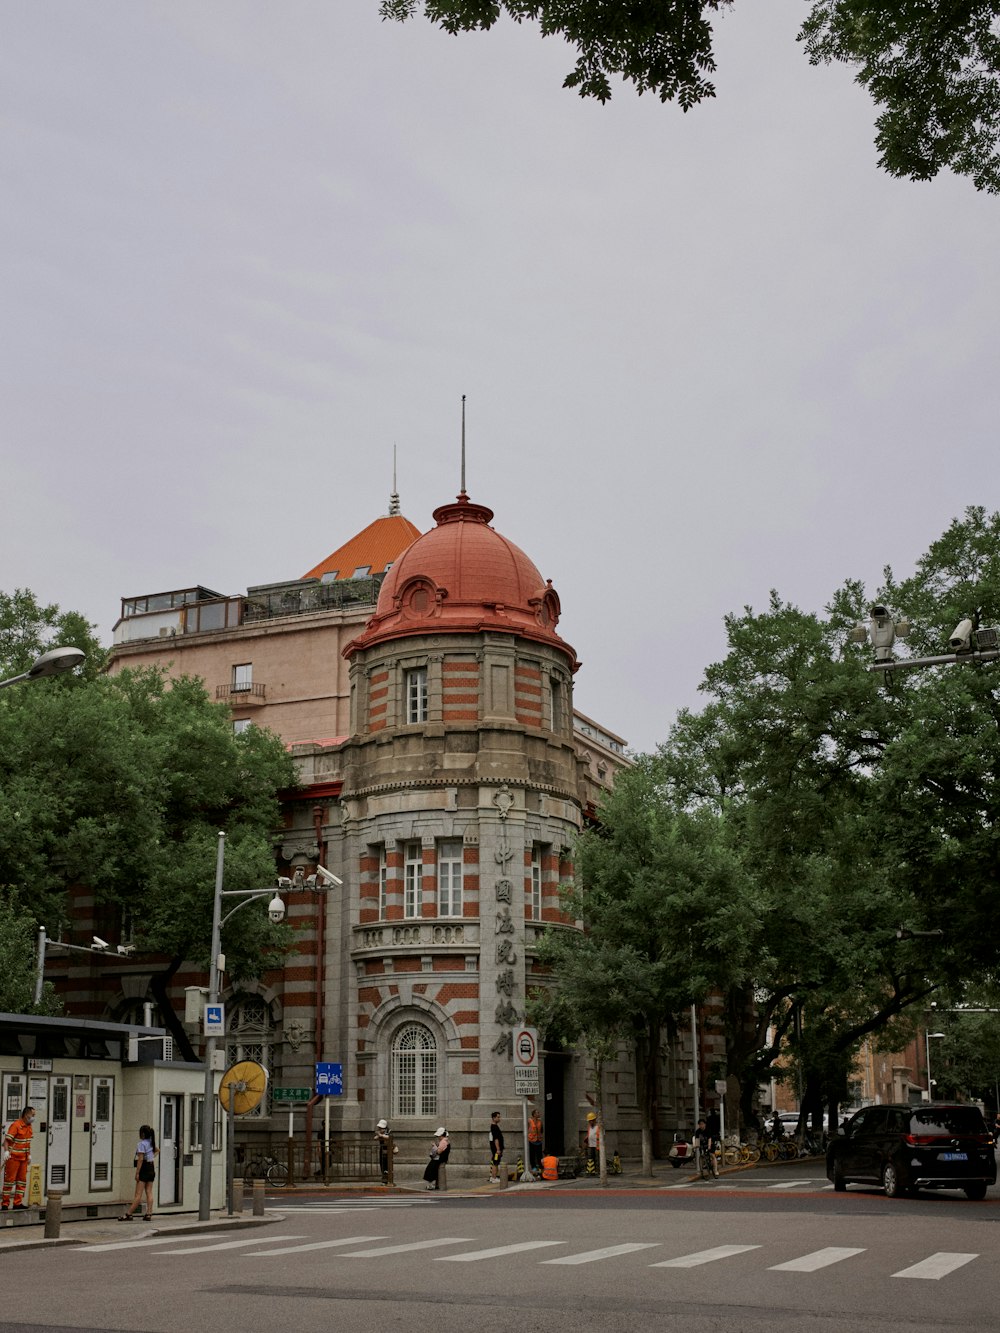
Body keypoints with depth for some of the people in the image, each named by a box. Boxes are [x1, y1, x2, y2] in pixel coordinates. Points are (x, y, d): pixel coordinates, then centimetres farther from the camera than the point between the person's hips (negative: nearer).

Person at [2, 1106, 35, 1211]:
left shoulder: (29, 1126, 10)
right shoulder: (16, 1125, -15)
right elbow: (6, 1140, -20)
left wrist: (29, 1155, 19)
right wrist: (6, 1151, -33)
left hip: (23, 1158, 8)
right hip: (13, 1158, -8)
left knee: (22, 1180, 8)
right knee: (9, 1179, -2)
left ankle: (17, 1202, 14)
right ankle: (6, 1203, 3)